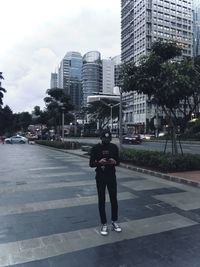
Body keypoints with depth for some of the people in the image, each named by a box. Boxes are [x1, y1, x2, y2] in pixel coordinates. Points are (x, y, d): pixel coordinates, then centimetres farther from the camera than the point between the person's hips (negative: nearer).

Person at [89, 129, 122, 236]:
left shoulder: (114, 147, 0)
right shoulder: (95, 148, -7)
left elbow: (118, 162, 6)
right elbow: (91, 164, -6)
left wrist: (114, 162, -18)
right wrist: (99, 162, -26)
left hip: (112, 176, 2)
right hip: (100, 177, -2)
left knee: (114, 199, 9)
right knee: (101, 201, 5)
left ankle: (114, 222, 25)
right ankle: (104, 224, 17)